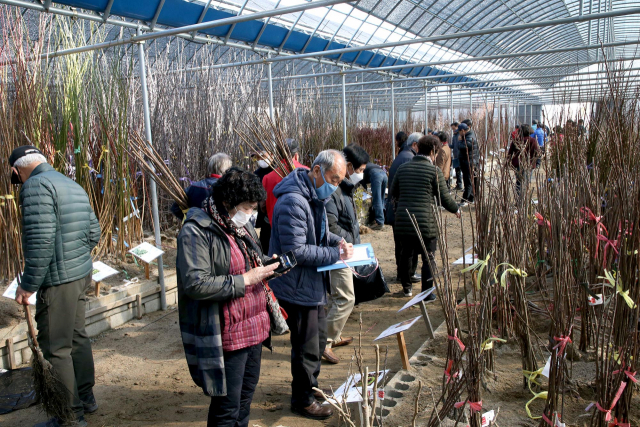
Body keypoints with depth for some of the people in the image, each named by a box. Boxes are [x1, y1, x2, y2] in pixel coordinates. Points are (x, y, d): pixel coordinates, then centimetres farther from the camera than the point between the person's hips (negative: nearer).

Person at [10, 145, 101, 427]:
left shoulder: (36, 185, -14)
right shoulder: (73, 185, 13)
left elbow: (40, 240, -23)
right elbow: (93, 233, 15)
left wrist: (28, 285, -16)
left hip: (58, 280, -9)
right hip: (82, 274, 9)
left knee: (56, 349, 3)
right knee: (77, 338, 20)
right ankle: (86, 398, 35)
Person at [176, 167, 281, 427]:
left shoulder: (241, 225, 10)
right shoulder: (196, 232, -18)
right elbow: (195, 284, -26)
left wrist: (268, 266, 2)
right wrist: (245, 280, -22)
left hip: (253, 327, 9)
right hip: (226, 336, -9)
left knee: (246, 394, 23)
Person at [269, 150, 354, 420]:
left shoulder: (315, 196, 8)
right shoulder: (293, 202, -26)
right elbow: (295, 250, -28)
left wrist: (337, 241, 0)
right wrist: (334, 254, -21)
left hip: (313, 285, 10)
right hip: (297, 288, -10)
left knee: (318, 339, 24)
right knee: (306, 348, 6)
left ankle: (310, 386, 46)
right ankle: (302, 400, 28)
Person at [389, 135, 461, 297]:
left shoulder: (403, 168, 8)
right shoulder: (434, 170, -7)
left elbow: (392, 193, 15)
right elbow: (444, 197, -4)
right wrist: (456, 209, 13)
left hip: (402, 221, 5)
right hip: (425, 222, -5)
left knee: (406, 254, 20)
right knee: (428, 258, 7)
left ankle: (406, 288, 33)